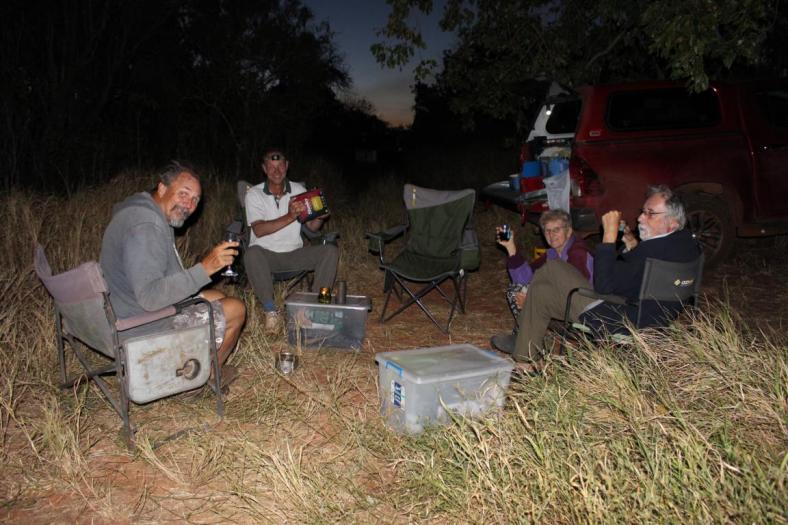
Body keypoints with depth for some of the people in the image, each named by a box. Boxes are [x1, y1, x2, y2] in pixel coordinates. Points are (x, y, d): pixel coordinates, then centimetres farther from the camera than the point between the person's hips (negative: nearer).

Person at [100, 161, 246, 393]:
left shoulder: (140, 210, 8)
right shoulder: (145, 226, -27)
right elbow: (151, 297, -34)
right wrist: (205, 268, -37)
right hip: (141, 329, -11)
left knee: (217, 298, 20)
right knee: (236, 310, -5)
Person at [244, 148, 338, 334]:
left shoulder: (299, 190, 6)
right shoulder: (254, 194, -4)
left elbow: (312, 226, 6)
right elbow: (259, 230, -18)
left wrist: (320, 217, -19)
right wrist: (290, 217, -29)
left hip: (294, 253, 3)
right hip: (266, 254, -3)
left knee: (331, 251, -18)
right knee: (252, 254, -37)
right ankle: (270, 311, -26)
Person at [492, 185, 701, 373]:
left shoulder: (654, 250, -32)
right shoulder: (687, 241, 0)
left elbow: (604, 286, -27)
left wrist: (610, 235, -25)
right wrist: (632, 247, 0)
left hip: (614, 323, -10)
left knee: (551, 269, -1)